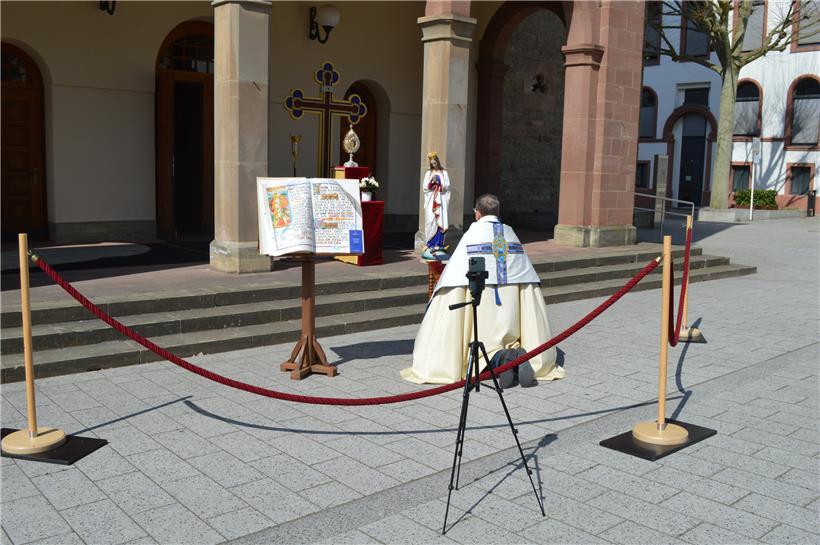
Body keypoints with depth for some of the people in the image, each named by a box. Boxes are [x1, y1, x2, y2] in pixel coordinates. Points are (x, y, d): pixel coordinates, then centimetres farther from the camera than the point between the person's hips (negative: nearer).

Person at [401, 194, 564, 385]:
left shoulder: (472, 234, -3)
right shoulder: (511, 233, 10)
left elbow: (454, 274, -3)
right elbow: (528, 277, 13)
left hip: (482, 299, -3)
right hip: (512, 304, 4)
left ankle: (497, 359, -27)